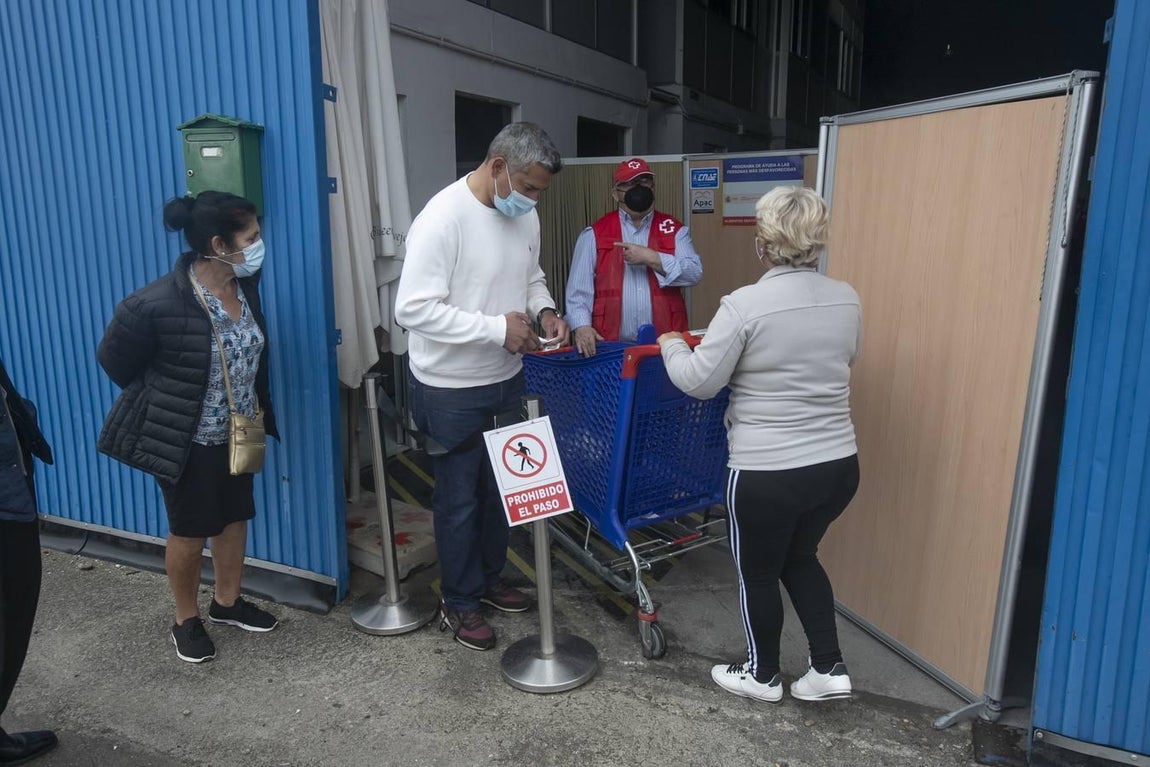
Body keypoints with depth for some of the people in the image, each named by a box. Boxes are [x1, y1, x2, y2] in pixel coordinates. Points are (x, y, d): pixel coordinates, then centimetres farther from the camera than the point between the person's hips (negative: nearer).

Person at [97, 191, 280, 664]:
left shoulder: (244, 284, -7)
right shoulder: (157, 305, -26)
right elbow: (114, 359, -10)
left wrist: (254, 403, 10)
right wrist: (166, 403, -1)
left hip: (237, 433, 6)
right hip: (187, 441, -6)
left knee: (234, 517, 19)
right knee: (189, 531, 10)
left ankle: (227, 602, 40)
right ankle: (186, 621, 33)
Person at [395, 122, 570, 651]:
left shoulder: (524, 215, 1)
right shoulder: (444, 218, -23)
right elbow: (412, 308, -27)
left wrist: (544, 310, -5)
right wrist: (497, 327, -27)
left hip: (506, 379, 7)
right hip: (451, 389, -7)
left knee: (502, 488, 20)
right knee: (459, 499, 8)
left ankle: (489, 578, 42)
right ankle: (458, 603, 29)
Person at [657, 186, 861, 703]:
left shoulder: (745, 305, -17)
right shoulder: (847, 300, 1)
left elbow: (699, 382, -11)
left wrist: (671, 345, 7)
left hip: (766, 474, -6)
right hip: (838, 465, 6)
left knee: (758, 573, 17)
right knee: (799, 559, 28)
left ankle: (762, 675, 36)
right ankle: (830, 668, 32)